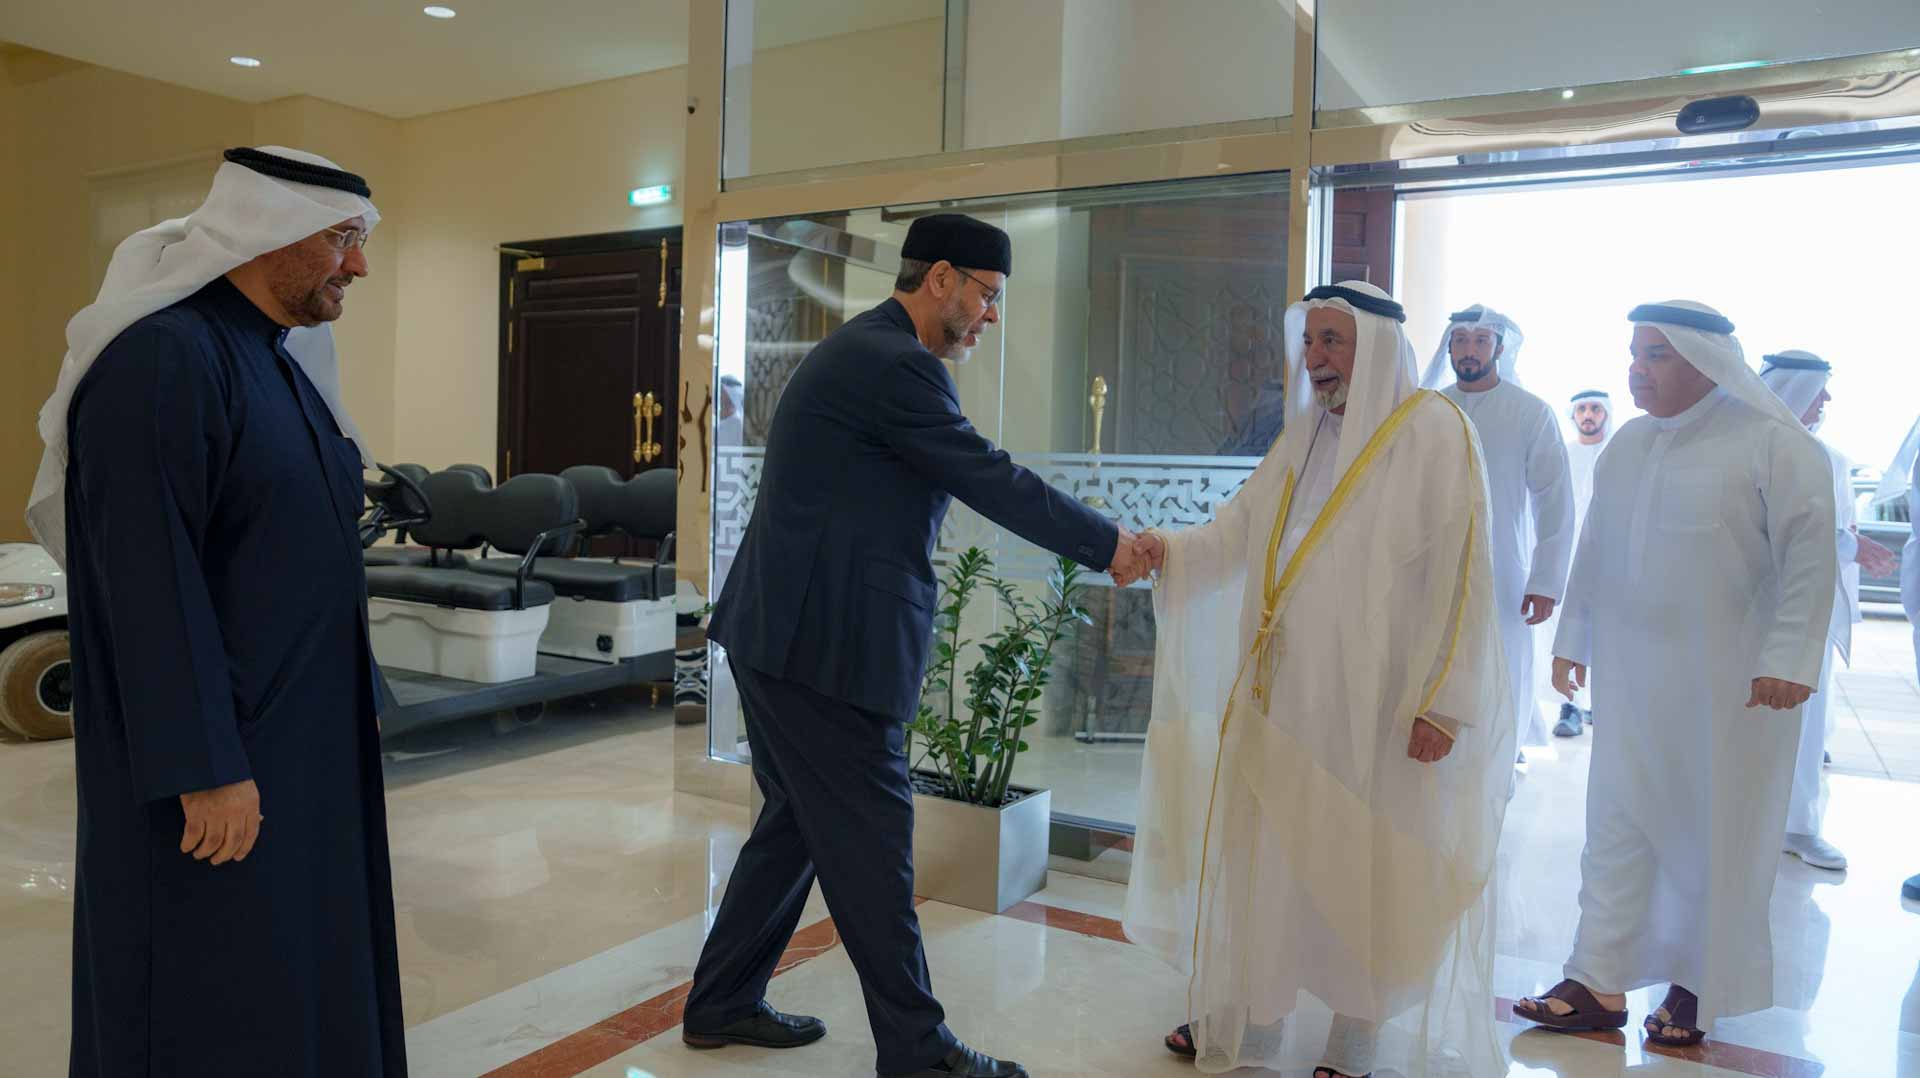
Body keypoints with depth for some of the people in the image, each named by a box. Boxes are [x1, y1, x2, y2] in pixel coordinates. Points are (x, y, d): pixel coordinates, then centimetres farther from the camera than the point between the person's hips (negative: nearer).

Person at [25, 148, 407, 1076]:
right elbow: (150, 581, -22)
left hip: (301, 744, 9)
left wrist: (358, 699, 16)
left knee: (302, 989, 17)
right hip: (213, 760, -9)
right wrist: (205, 768, -23)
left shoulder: (279, 361, 11)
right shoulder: (161, 360, -18)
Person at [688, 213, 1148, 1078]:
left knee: (798, 820, 18)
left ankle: (722, 1004, 31)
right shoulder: (896, 363, -16)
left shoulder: (863, 350, 17)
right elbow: (991, 480, -14)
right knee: (869, 841, 0)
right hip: (825, 642, -11)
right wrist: (1108, 545, -3)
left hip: (782, 630, 11)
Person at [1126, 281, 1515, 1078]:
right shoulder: (1302, 434, 11)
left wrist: (1443, 700, -14)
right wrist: (1167, 548, -14)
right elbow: (1236, 531, 5)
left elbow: (1460, 574, -10)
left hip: (1371, 702, -6)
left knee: (1360, 866, 5)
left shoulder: (1434, 431, -7)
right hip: (1281, 691, 6)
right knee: (1264, 851, 12)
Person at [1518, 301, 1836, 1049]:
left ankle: (1698, 991, 23)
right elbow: (1595, 550, 14)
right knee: (1616, 824, 6)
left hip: (1728, 683, -5)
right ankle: (1599, 985, 14)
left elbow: (1808, 557, -9)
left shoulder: (1774, 445, -8)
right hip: (1629, 676, 5)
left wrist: (1787, 657, -14)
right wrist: (1572, 639, 15)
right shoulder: (1626, 446, 9)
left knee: (1714, 832, 7)